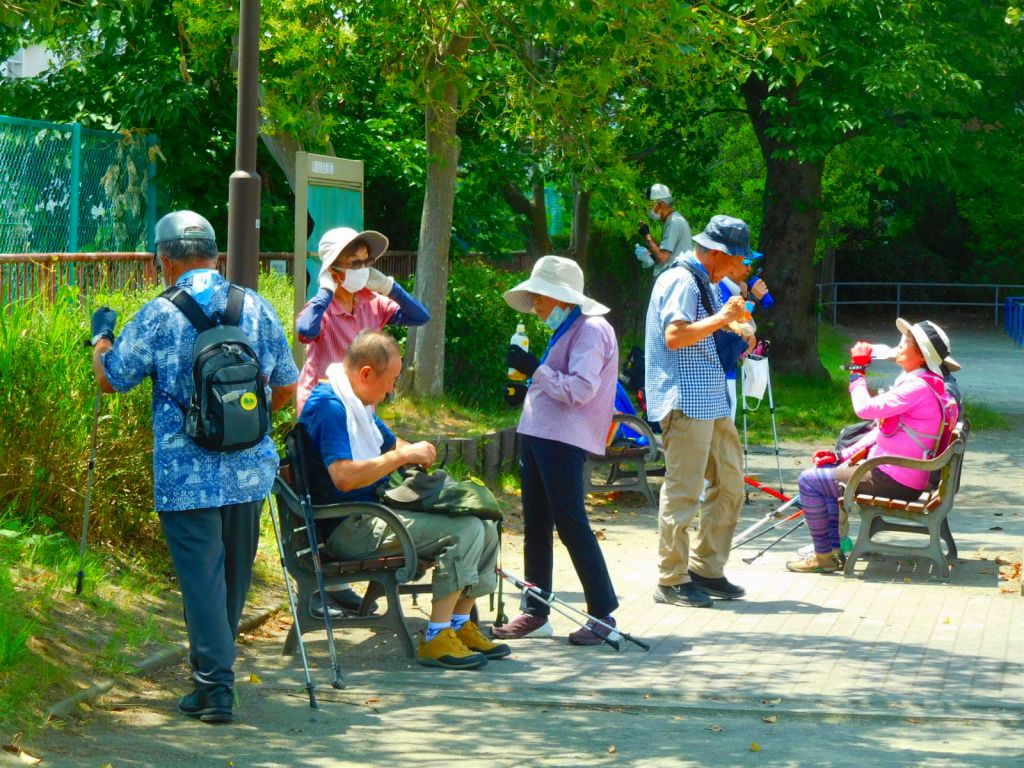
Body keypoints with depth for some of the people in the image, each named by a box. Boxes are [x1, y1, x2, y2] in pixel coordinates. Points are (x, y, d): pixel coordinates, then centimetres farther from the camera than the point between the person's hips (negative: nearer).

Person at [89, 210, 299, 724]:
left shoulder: (159, 315, -8)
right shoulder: (256, 307, 3)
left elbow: (109, 378, 2)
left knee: (201, 576, -1)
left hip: (187, 475, -4)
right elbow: (286, 386, 11)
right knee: (235, 574, 17)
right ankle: (216, 666, 34)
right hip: (249, 470, 4)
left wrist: (101, 336, 22)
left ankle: (214, 687, -5)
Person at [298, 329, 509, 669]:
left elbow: (391, 443, 34)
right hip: (349, 528, -11)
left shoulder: (357, 404, 17)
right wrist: (404, 455, -21)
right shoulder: (329, 406, -16)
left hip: (374, 513, 11)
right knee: (465, 530, -23)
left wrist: (416, 452, 11)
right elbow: (344, 476, -28)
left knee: (484, 528, 5)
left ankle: (460, 625, 9)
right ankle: (436, 639, -21)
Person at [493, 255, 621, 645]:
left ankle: (602, 613, -4)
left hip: (563, 441, -10)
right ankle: (535, 613, 15)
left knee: (571, 525, -9)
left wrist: (535, 368, -17)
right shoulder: (566, 330, 21)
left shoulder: (591, 331, -11)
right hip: (537, 435, 10)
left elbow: (579, 389, -21)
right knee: (536, 526, 10)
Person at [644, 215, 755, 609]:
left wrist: (734, 329, 17)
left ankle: (706, 570, 18)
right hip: (686, 401, -11)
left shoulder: (703, 282, 20)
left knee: (730, 483, 11)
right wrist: (722, 318, -18)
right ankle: (671, 581, -2)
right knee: (683, 490, -7)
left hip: (712, 401, 11)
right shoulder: (682, 281, -12)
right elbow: (675, 335, -25)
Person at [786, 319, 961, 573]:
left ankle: (824, 556, 2)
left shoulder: (920, 387, -22)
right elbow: (883, 428, 16)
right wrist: (842, 456, 12)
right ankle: (834, 547, 23)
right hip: (893, 474, 11)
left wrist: (857, 370, -13)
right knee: (828, 472, 27)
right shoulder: (914, 381, 12)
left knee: (809, 481, -6)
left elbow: (866, 408, -27)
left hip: (893, 482, -11)